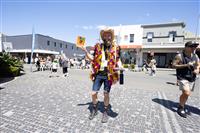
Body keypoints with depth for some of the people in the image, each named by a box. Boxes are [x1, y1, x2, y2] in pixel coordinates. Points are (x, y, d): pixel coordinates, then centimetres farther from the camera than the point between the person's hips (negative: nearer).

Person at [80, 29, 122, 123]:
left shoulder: (115, 48, 2)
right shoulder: (98, 46, 6)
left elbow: (117, 60, 7)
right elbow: (93, 59, 10)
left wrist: (120, 67, -12)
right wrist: (85, 51, 1)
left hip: (108, 74, -2)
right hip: (98, 74, 2)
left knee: (106, 94, 8)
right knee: (93, 93, 7)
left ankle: (105, 113, 30)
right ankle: (94, 110, 34)